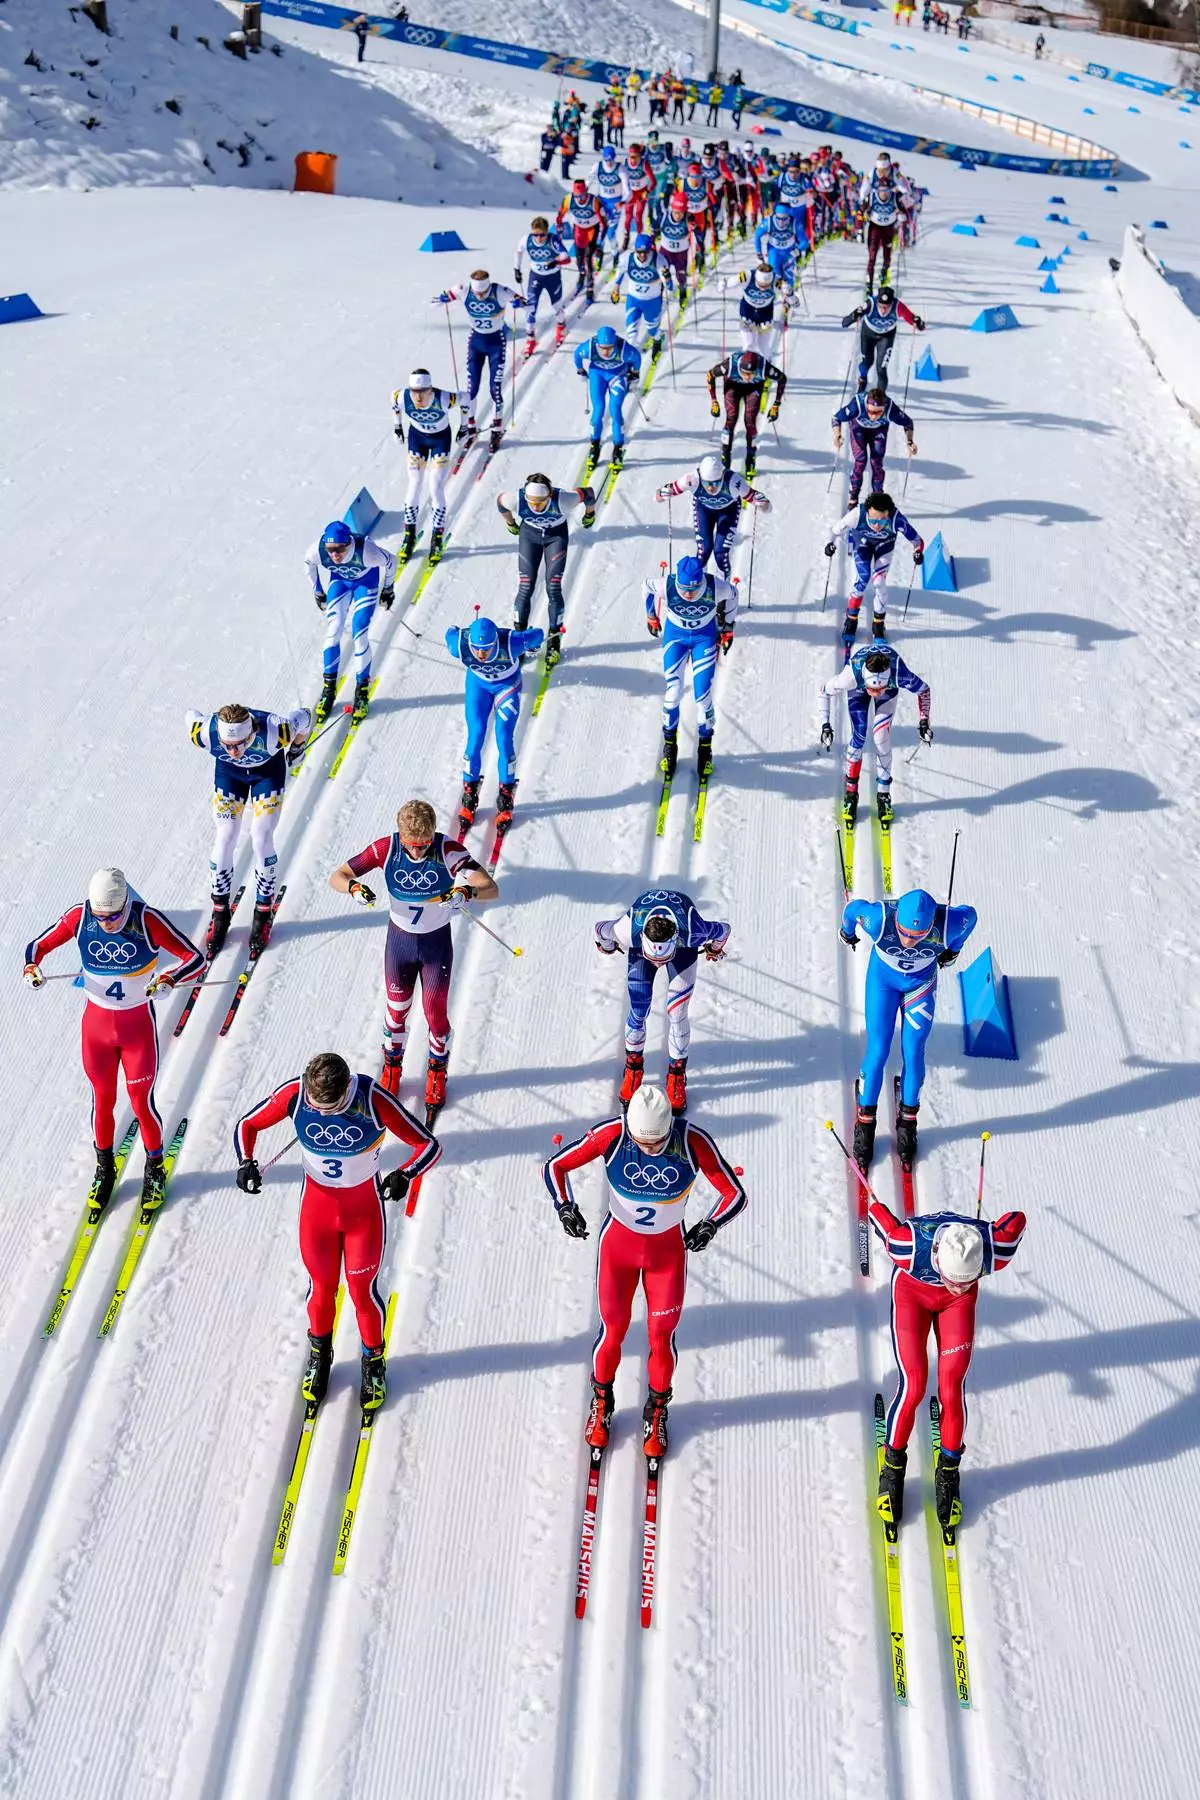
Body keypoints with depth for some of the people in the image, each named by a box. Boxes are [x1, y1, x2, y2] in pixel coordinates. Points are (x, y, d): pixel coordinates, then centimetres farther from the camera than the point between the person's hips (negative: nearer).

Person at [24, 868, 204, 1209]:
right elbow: (39, 945, -3)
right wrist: (32, 966, -26)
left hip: (138, 1024, -2)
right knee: (102, 1100, 14)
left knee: (141, 1103, 6)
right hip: (96, 1023, 2)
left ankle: (155, 1169, 30)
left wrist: (169, 979, -39)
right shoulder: (79, 917, -14)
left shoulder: (147, 920, -21)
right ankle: (104, 1169, 36)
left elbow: (195, 957, -20)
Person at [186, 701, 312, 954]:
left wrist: (297, 746, 1)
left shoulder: (274, 732, -43)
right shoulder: (205, 732, -37)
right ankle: (220, 912, 14)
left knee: (261, 838, -8)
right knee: (224, 838, -2)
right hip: (228, 771, 2)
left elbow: (304, 717, -22)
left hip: (269, 769, -2)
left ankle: (264, 911, 10)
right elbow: (190, 716, -13)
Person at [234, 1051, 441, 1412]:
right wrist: (246, 1162, -24)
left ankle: (374, 1360, 37)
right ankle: (319, 1353, 43)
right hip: (317, 1202, 2)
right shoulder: (293, 1094, -23)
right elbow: (247, 1125, -5)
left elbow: (429, 1145, -23)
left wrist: (404, 1175, -41)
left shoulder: (373, 1100, -29)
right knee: (321, 1285, 15)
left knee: (362, 1289, 10)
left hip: (365, 1206, -2)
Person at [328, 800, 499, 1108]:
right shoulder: (386, 848, -21)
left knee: (435, 1013, 8)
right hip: (399, 940, 1)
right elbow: (336, 876, -14)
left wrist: (467, 892, -53)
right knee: (397, 1010, 15)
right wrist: (354, 888, -38)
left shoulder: (448, 850, -25)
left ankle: (437, 1072, 36)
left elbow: (491, 888, -30)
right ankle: (392, 1067, 42)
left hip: (437, 943, -1)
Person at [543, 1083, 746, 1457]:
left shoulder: (693, 1142, -26)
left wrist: (708, 1227, -35)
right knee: (613, 1330, 8)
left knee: (661, 1336, 7)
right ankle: (601, 1401, 37)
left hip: (669, 1249, 0)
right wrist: (565, 1206, -30)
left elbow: (735, 1194, -17)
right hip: (618, 1243, 0)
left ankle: (657, 1411, 33)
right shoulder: (611, 1135, -25)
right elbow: (556, 1166, -12)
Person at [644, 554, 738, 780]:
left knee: (702, 695, -7)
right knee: (672, 693, -6)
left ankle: (705, 748, 13)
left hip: (705, 638, 0)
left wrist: (727, 630, 6)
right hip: (675, 636, 1)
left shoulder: (715, 587, -31)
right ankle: (669, 746, 15)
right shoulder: (666, 586, -30)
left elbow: (731, 595, -6)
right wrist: (652, 617, 11)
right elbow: (648, 586, -5)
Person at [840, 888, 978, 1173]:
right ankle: (865, 1122, 17)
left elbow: (970, 916, -13)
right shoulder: (878, 918, -39)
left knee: (913, 1054, 3)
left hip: (921, 981, 1)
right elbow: (852, 908, -16)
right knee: (877, 1051, 1)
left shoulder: (947, 925, -37)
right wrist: (848, 932, 7)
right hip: (883, 979, 0)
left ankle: (907, 1119, 23)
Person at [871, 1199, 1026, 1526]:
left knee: (952, 1389, -9)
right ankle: (893, 1467, 13)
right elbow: (876, 1211, -22)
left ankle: (949, 1470, 15)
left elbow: (1017, 1219, -14)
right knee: (913, 1386, -11)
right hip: (911, 1291, -1)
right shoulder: (909, 1247, -41)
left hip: (958, 1304, 1)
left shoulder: (996, 1252, -37)